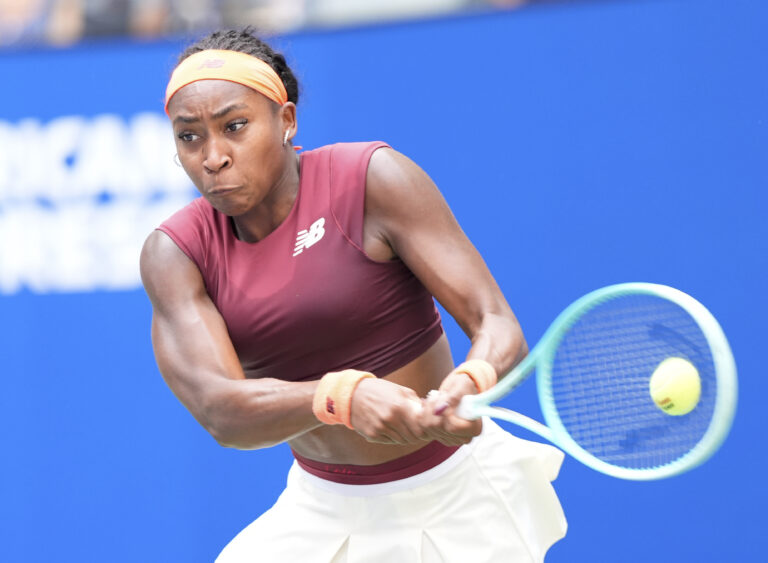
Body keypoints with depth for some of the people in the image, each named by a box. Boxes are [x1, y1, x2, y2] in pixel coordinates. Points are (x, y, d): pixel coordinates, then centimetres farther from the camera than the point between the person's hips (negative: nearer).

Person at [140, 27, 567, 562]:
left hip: (452, 499, -3)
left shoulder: (374, 178, -15)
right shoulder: (173, 253, -8)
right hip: (324, 512, 3)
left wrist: (471, 383, -43)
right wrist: (341, 396, -42)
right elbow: (220, 411, -22)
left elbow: (498, 325, -19)